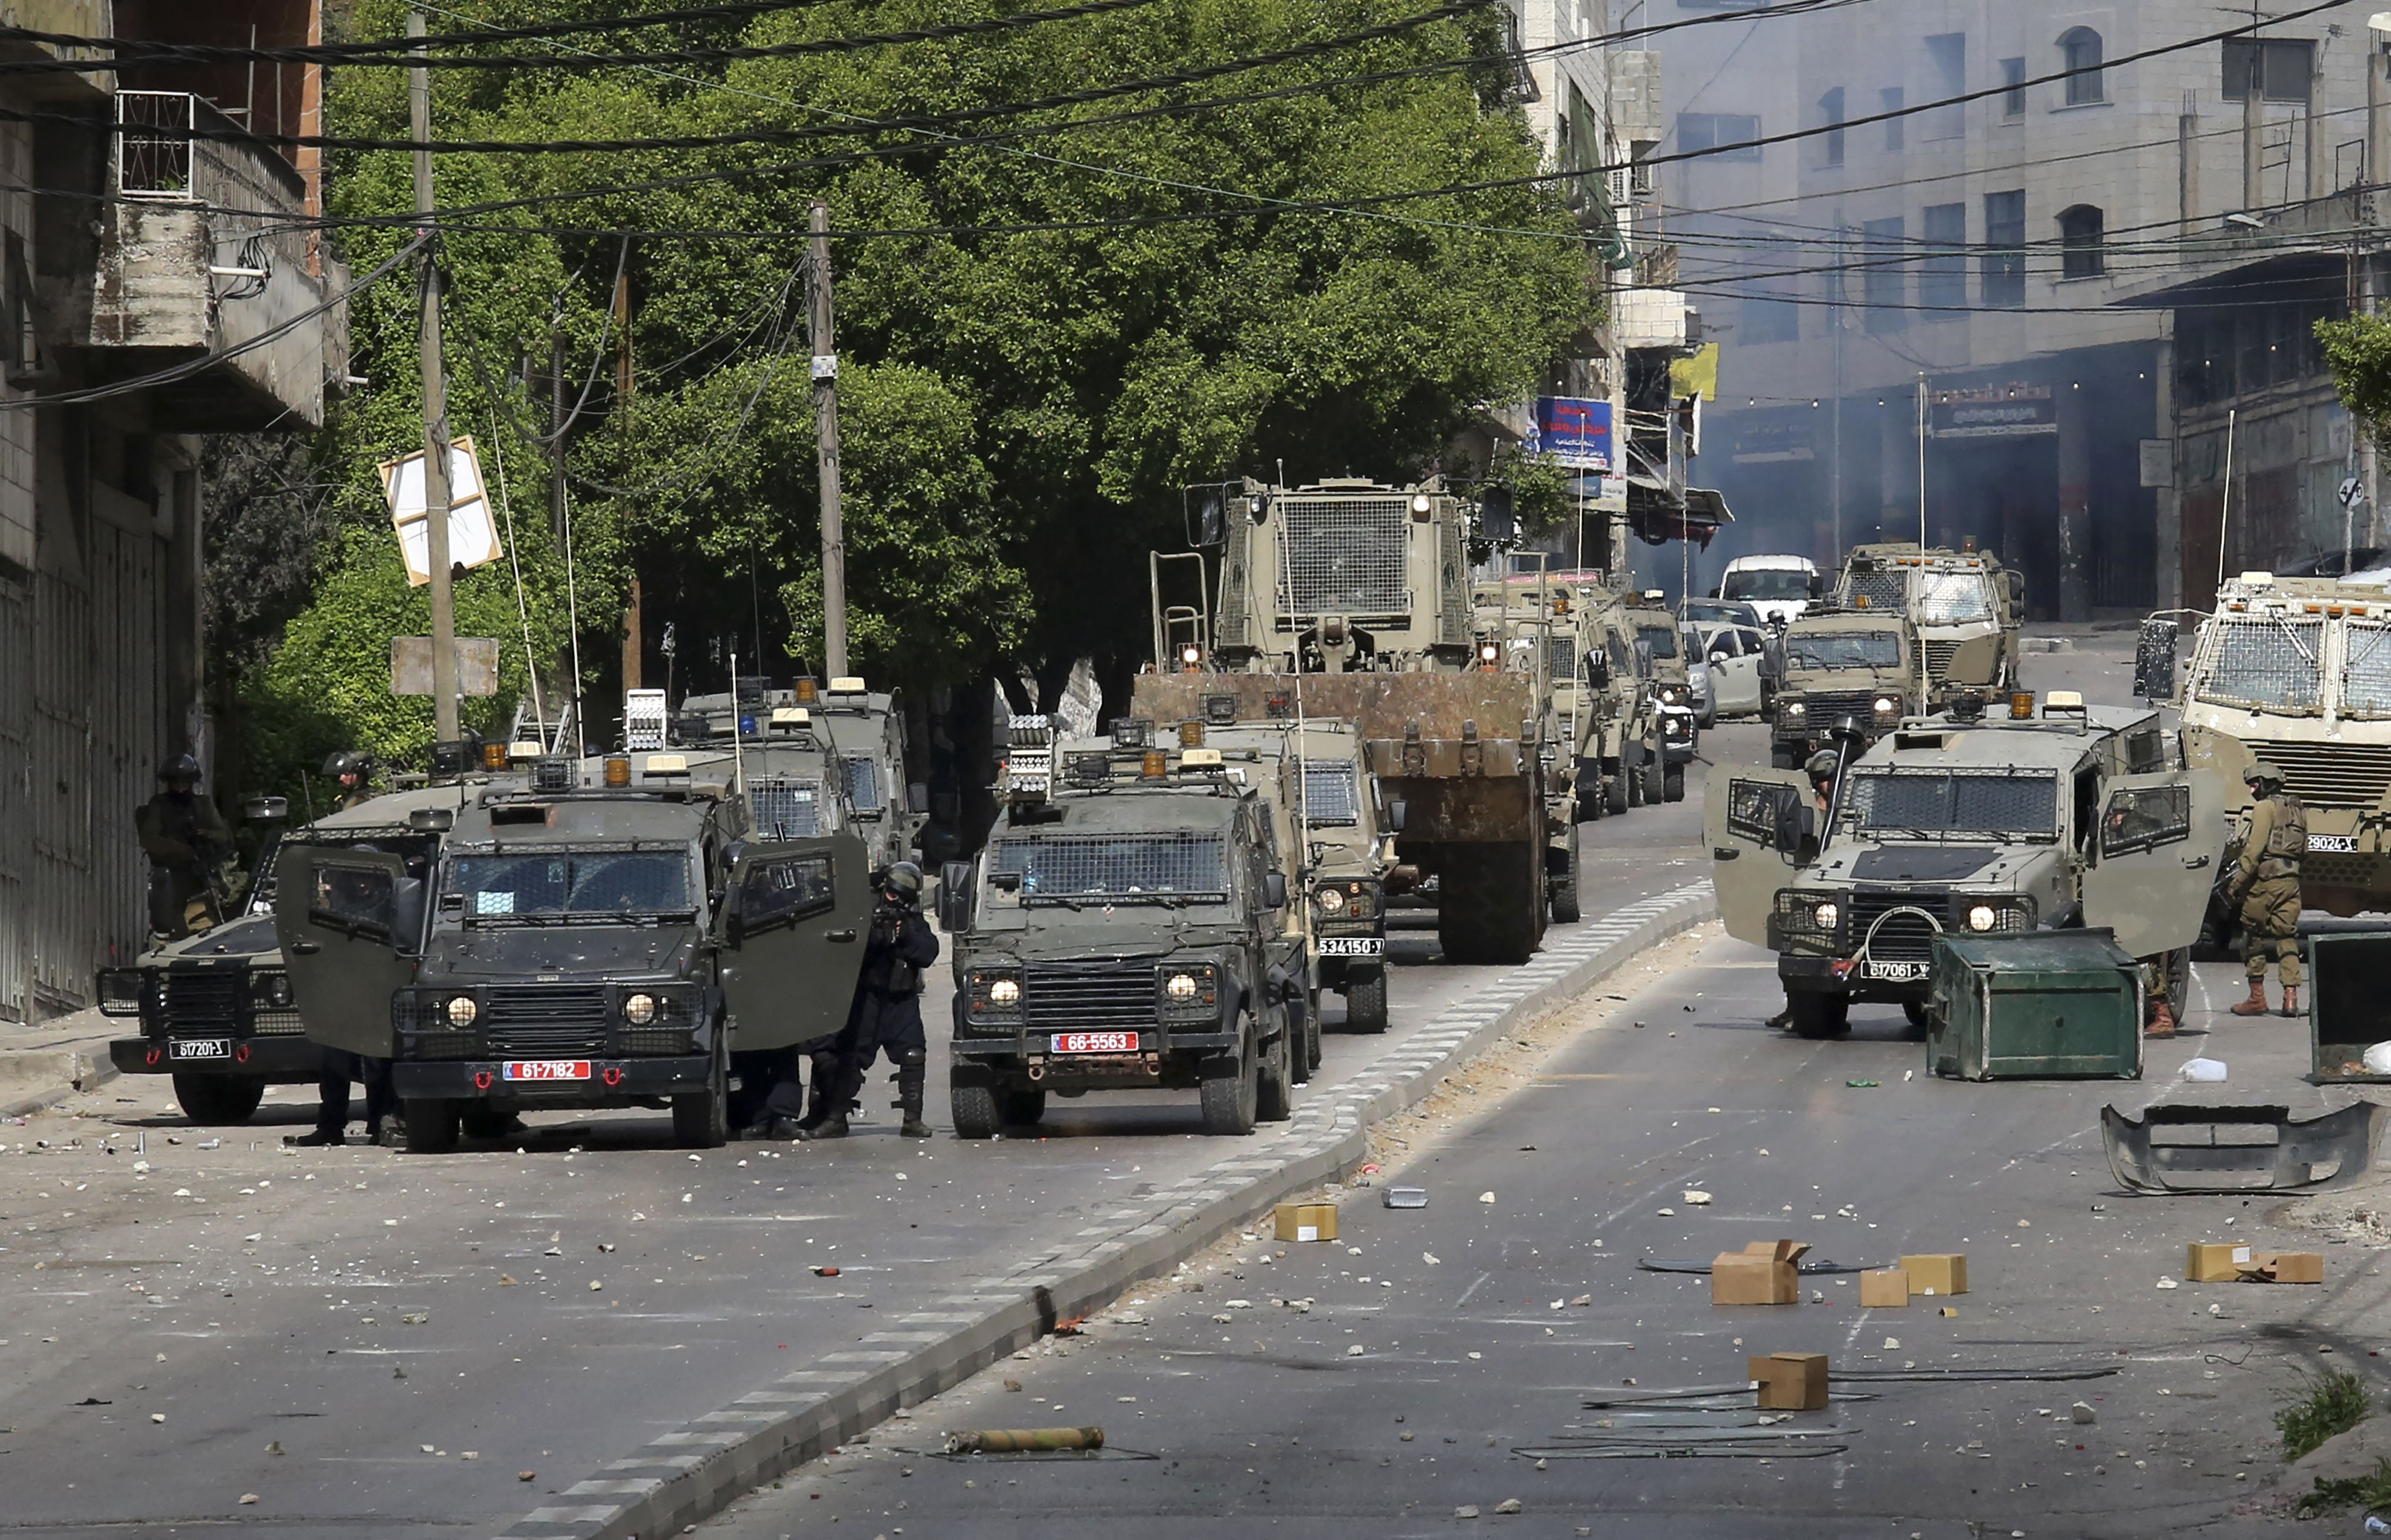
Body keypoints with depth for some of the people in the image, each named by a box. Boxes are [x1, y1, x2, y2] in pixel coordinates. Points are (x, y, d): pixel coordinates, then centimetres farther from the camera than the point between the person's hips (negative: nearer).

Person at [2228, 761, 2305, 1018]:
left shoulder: (2265, 807, -6)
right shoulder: (2297, 811, 18)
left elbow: (2255, 849, -13)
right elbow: (2304, 849, 19)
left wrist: (2239, 882, -11)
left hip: (2265, 879, -7)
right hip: (2291, 880, 7)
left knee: (2253, 936, 4)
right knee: (2287, 937, 6)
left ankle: (2257, 996, 5)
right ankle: (2291, 996, -5)